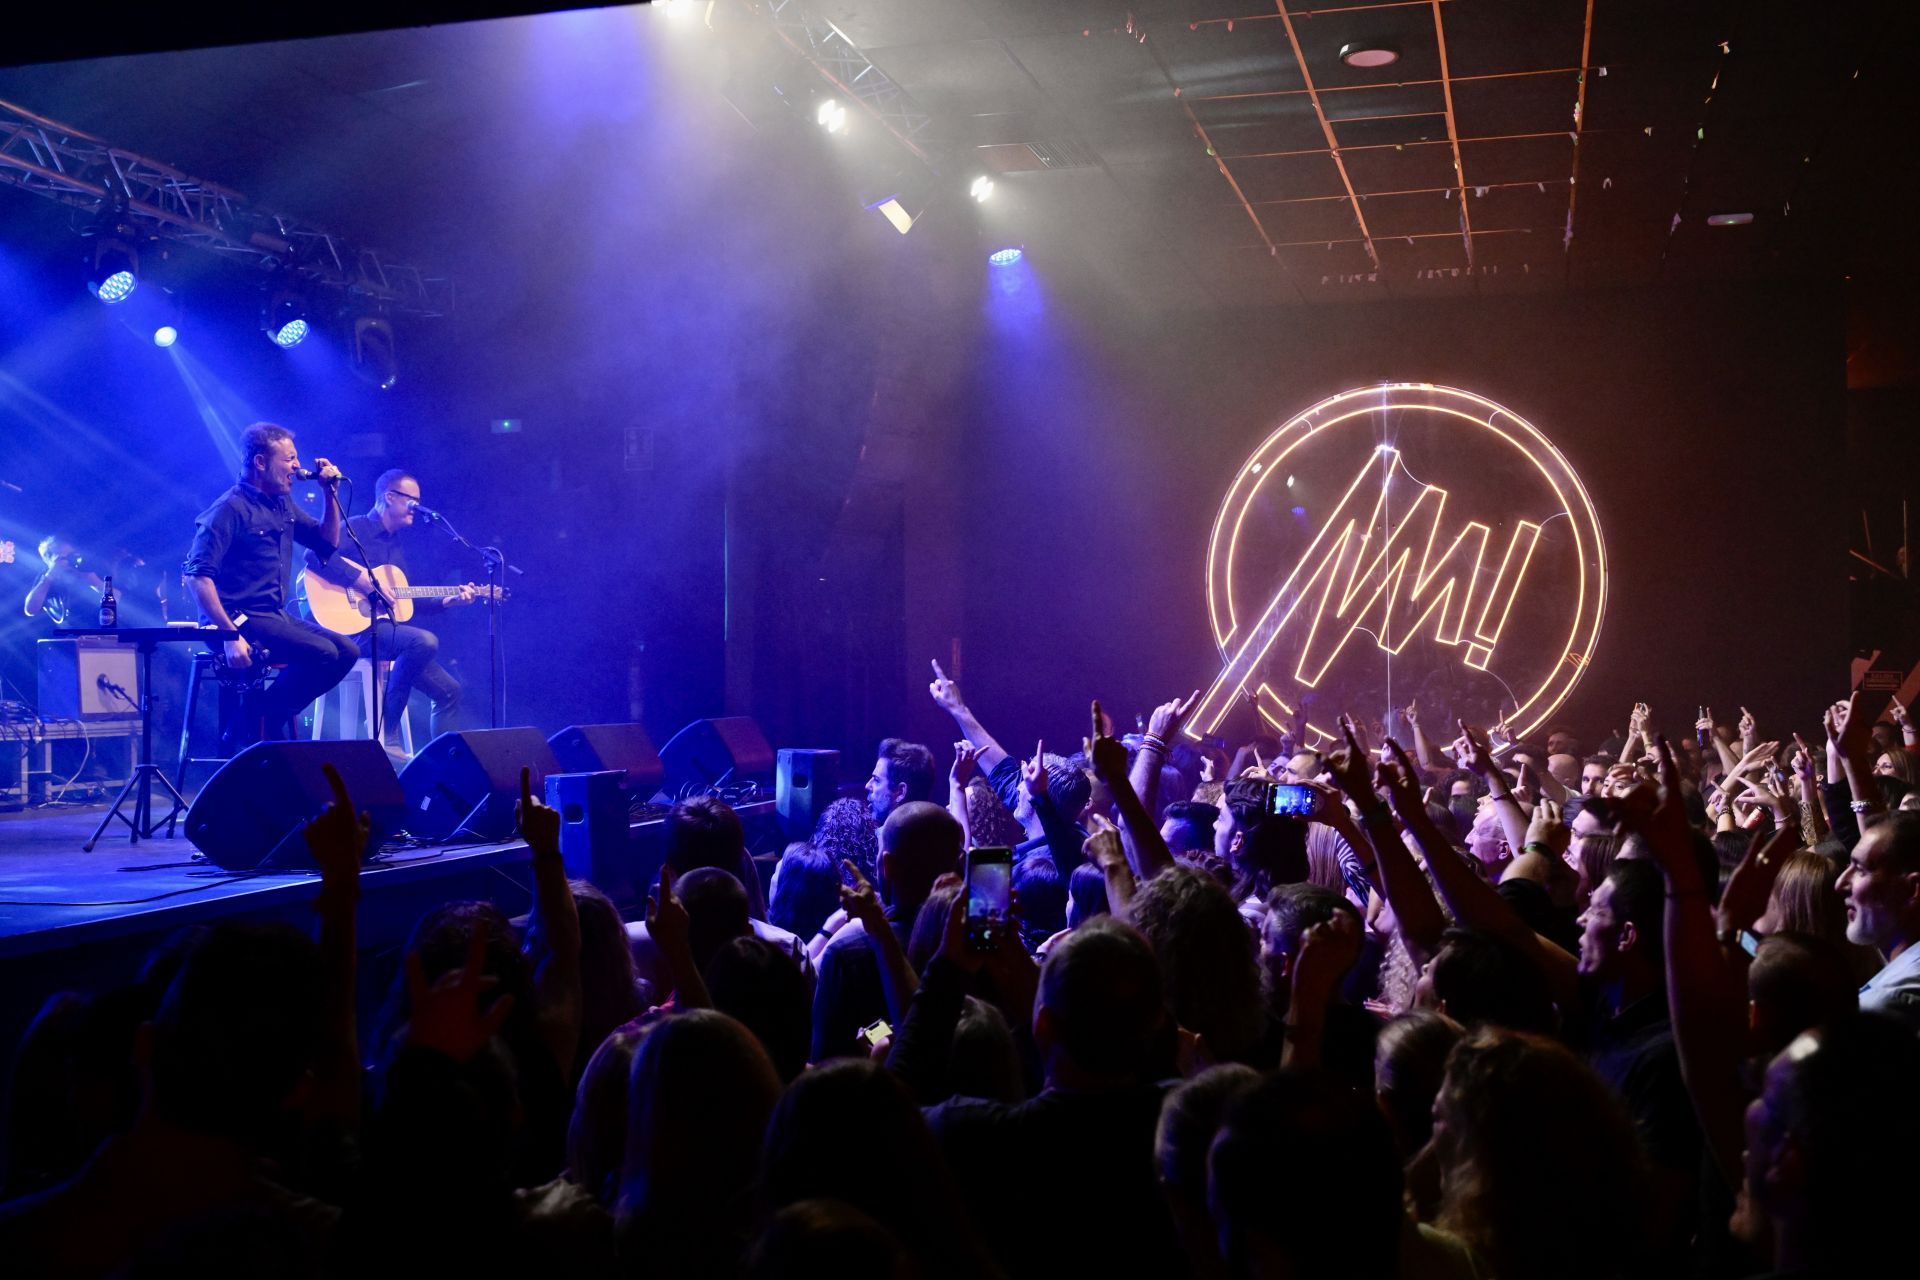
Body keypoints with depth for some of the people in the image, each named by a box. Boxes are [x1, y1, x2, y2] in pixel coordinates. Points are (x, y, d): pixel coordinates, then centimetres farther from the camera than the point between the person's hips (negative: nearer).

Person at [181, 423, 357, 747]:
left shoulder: (283, 505, 13)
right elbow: (198, 576, -21)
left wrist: (330, 492, 7)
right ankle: (248, 727, -11)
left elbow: (328, 544, 22)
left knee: (347, 652, -3)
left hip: (276, 615, 9)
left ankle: (270, 721, 2)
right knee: (322, 654, -24)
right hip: (240, 619, -9)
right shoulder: (231, 509, -13)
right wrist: (229, 636, -28)